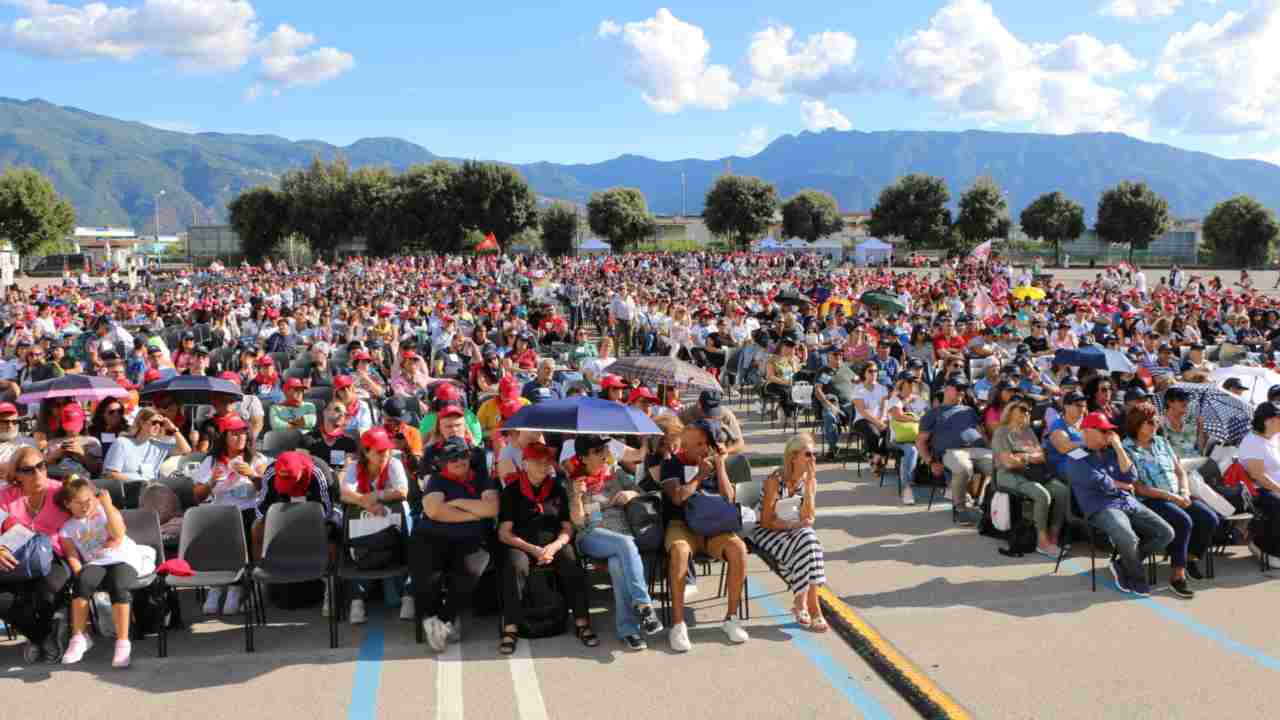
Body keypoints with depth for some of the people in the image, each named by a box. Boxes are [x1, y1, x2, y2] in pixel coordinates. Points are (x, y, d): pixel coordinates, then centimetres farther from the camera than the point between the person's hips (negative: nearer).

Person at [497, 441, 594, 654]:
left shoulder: (558, 490, 15)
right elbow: (504, 533, 0)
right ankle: (510, 629, -33)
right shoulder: (512, 491, 6)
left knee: (573, 565, -28)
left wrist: (554, 546, -10)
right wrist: (533, 549, -13)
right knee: (516, 566, -34)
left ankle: (582, 623, -21)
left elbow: (567, 528, 13)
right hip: (521, 544, -2)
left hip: (554, 542, 2)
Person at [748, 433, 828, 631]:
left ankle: (801, 603, -20)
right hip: (768, 533, -5)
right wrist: (794, 524, -23)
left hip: (795, 532, 5)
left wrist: (809, 484, -17)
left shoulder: (810, 480, -1)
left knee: (810, 540, -29)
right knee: (803, 544, -31)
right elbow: (766, 522, -15)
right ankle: (812, 608, -23)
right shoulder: (775, 480, -18)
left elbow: (808, 518, -11)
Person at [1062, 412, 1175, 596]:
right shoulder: (1075, 459, 1)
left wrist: (1118, 446, 2)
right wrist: (1123, 485, 7)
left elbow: (1130, 477, 6)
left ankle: (1123, 564, 3)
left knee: (1166, 533, -11)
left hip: (1130, 503, 7)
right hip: (1102, 509, -7)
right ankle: (1137, 578, -3)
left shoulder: (1111, 453, 22)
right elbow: (1101, 483, -10)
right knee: (1128, 539, -35)